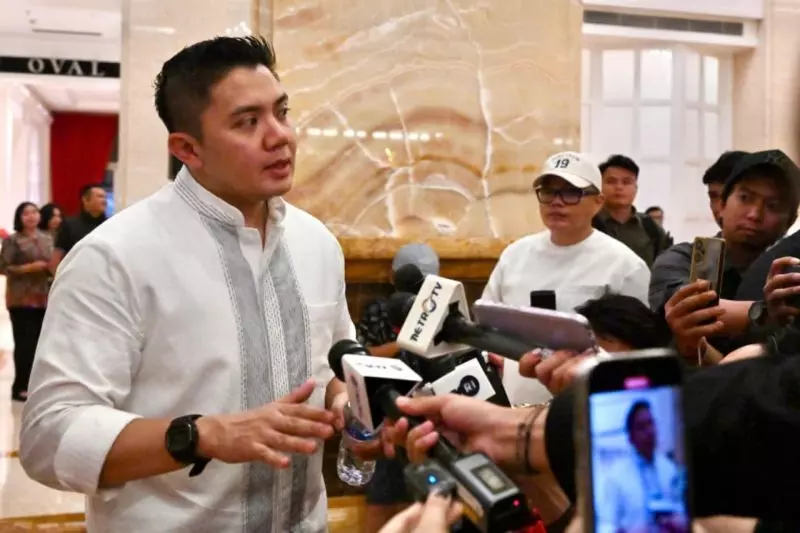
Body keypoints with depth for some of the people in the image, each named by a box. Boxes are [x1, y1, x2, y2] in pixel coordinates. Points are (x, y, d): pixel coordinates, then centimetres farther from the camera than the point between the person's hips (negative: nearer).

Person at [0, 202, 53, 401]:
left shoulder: (47, 239, 12)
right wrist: (29, 268, -16)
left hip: (44, 298, 5)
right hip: (21, 299, -5)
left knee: (41, 342, 6)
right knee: (25, 343, -6)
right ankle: (20, 387, 3)